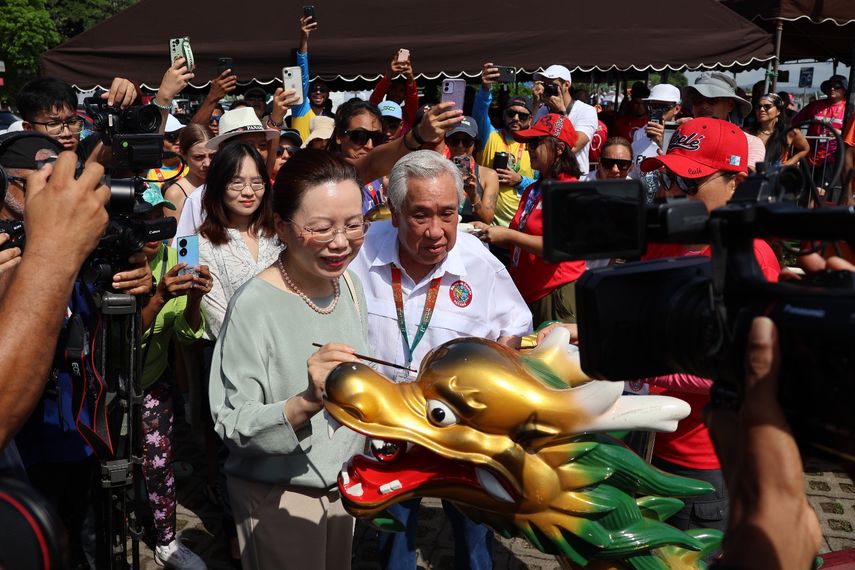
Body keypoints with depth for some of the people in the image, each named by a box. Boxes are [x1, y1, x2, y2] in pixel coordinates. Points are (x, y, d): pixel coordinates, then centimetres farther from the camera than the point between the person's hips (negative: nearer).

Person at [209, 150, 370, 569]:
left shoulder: (349, 284, -5)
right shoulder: (255, 304, -25)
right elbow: (232, 426, -23)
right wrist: (306, 403, -38)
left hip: (341, 483, 6)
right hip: (278, 496, -6)